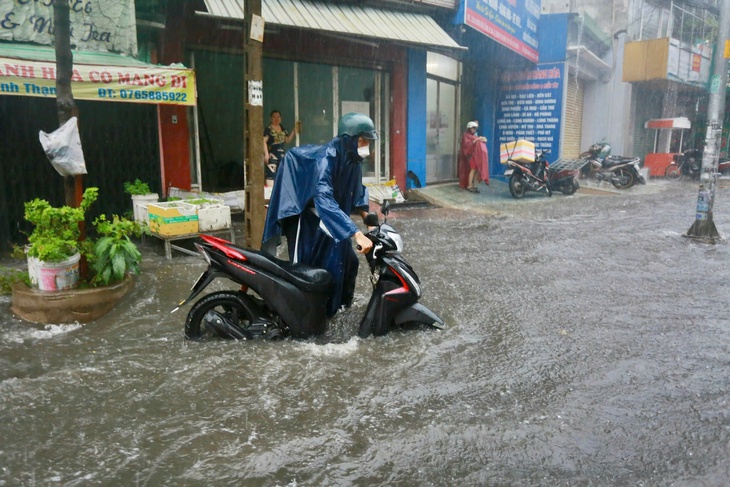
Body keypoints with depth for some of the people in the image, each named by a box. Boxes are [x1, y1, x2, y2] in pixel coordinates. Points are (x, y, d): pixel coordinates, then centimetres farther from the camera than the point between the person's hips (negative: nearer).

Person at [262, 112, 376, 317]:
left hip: (331, 217, 8)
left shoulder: (352, 159, -6)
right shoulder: (326, 159, -32)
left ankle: (338, 302, 31)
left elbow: (356, 190, 12)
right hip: (308, 219, -8)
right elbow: (324, 200, -46)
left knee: (348, 261, 12)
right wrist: (357, 234, -53)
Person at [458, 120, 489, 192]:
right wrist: (476, 140, -19)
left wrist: (483, 139, 1)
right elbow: (467, 145, -15)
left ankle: (474, 185, 0)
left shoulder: (475, 135, 25)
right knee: (473, 169, -17)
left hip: (478, 155, 7)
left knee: (478, 169, -3)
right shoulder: (466, 135, 0)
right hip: (471, 154, -7)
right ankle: (469, 186, -15)